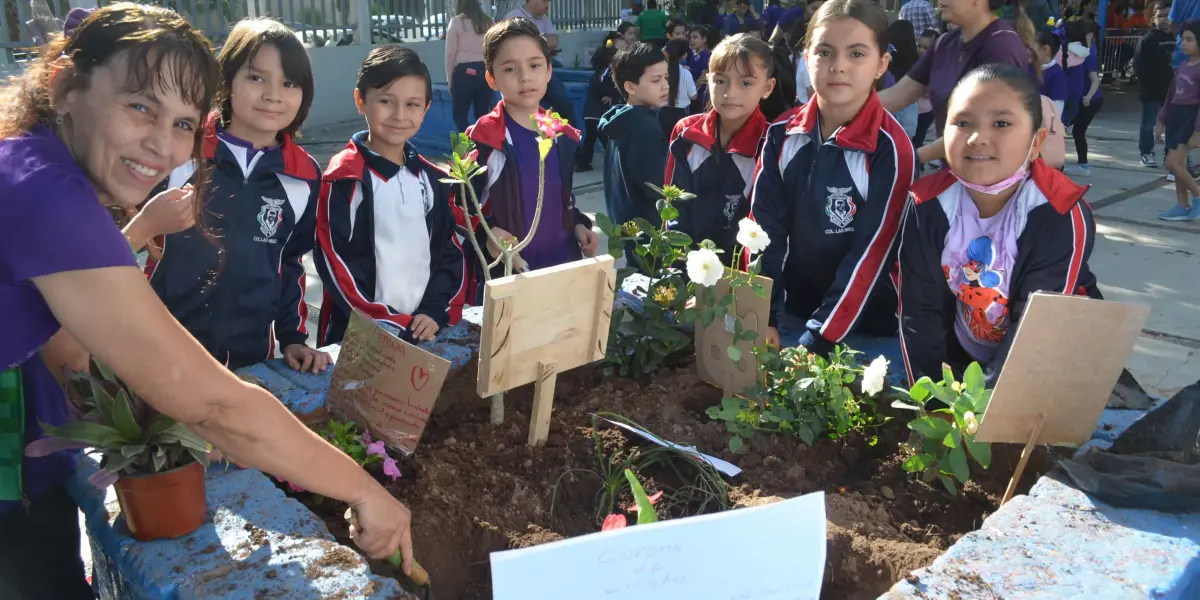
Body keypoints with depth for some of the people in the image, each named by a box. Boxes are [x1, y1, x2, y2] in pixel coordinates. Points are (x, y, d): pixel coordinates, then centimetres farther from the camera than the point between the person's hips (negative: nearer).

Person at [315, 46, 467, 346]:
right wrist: (395, 327, -14)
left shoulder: (434, 180, 7)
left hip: (426, 331, 4)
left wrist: (436, 313, -6)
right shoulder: (344, 178, -9)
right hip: (361, 336, -4)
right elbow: (335, 263, -12)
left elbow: (450, 253, 8)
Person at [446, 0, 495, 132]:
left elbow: (450, 53, -2)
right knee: (483, 115, 11)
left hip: (464, 72, -4)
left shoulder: (456, 22, -1)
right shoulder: (488, 22, 9)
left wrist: (449, 79, 5)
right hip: (486, 71, 4)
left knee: (460, 114, 8)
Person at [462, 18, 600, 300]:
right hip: (503, 275, -5)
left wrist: (578, 225, 3)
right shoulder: (482, 138, -11)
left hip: (561, 266, 5)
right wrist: (485, 236, -26)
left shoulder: (564, 136, 8)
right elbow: (458, 206, -9)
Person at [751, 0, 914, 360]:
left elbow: (870, 253, -17)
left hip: (867, 330, -3)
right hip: (789, 316, 4)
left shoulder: (891, 148, -14)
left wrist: (815, 342, -21)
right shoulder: (782, 135, -2)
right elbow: (763, 228, -2)